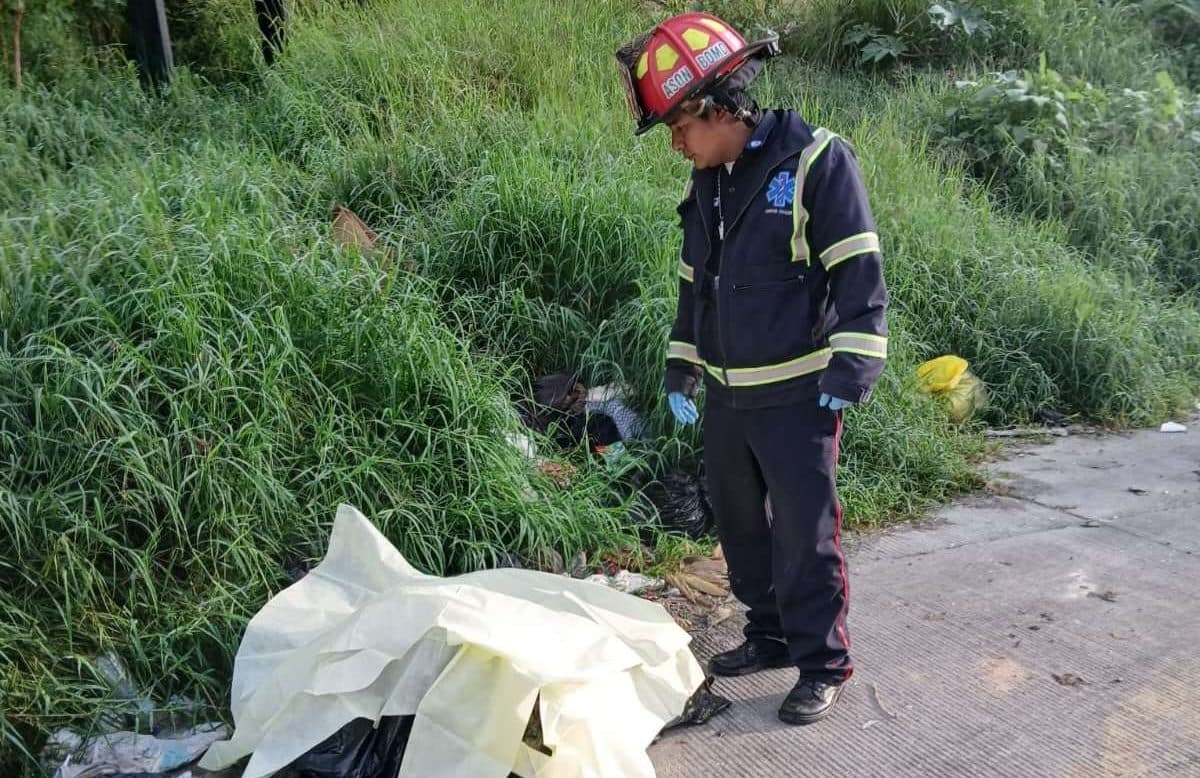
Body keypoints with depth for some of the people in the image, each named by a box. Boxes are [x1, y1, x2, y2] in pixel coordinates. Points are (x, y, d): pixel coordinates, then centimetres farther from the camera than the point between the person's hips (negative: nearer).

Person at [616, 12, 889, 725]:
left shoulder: (816, 161, -13)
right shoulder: (705, 186, 9)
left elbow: (859, 272, -14)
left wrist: (849, 372, -18)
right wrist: (680, 372, 16)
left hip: (797, 397, -7)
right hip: (726, 396, 7)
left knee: (804, 533, 0)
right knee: (741, 523, 15)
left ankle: (823, 666, 15)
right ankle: (771, 636, 33)